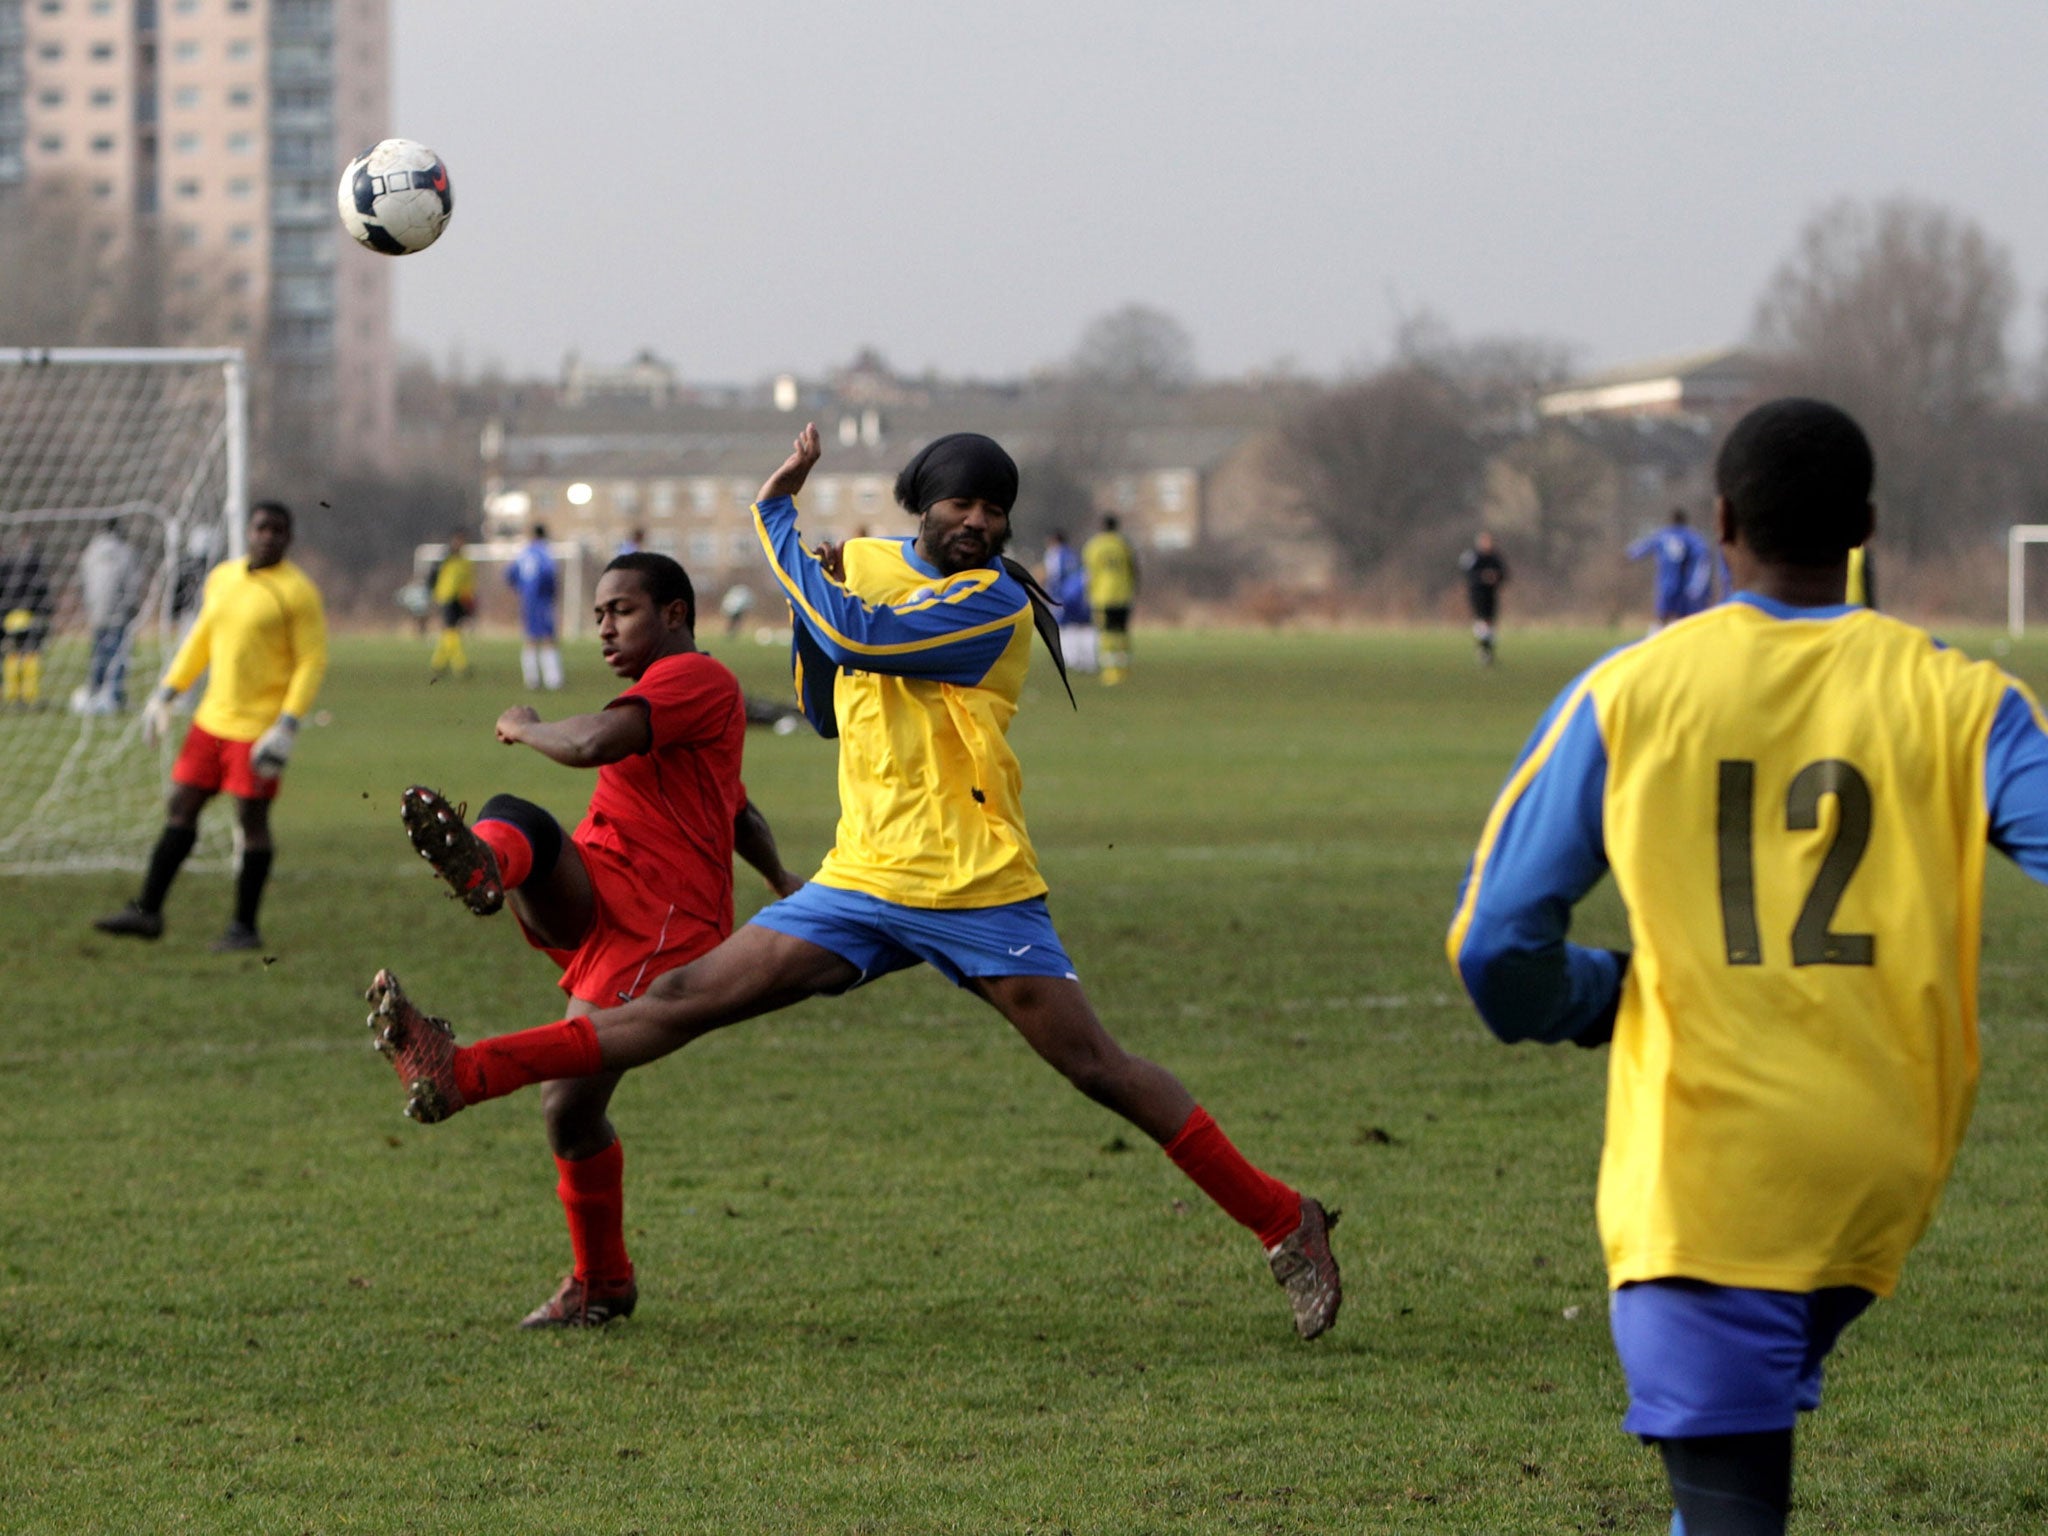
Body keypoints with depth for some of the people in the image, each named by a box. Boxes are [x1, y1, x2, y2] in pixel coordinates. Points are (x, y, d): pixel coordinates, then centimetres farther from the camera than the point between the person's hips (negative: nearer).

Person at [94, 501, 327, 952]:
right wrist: (166, 693, 17)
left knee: (251, 819, -3)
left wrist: (288, 725, -19)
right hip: (212, 719, 7)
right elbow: (200, 642, 22)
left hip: (259, 725, -7)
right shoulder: (222, 578, 11)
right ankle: (148, 911, 13)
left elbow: (313, 661, -11)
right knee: (180, 807, 7)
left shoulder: (297, 592, -9)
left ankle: (246, 927, 7)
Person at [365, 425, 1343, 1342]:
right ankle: (459, 1078, -4)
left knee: (1097, 1068, -7)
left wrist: (776, 515, -15)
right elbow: (828, 712, 21)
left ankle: (1286, 1227, 2)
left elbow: (858, 637, -24)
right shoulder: (866, 562, 11)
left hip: (976, 890, -5)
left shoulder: (993, 601, -11)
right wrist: (806, 610, 3)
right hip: (861, 882, 5)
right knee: (687, 998, 1)